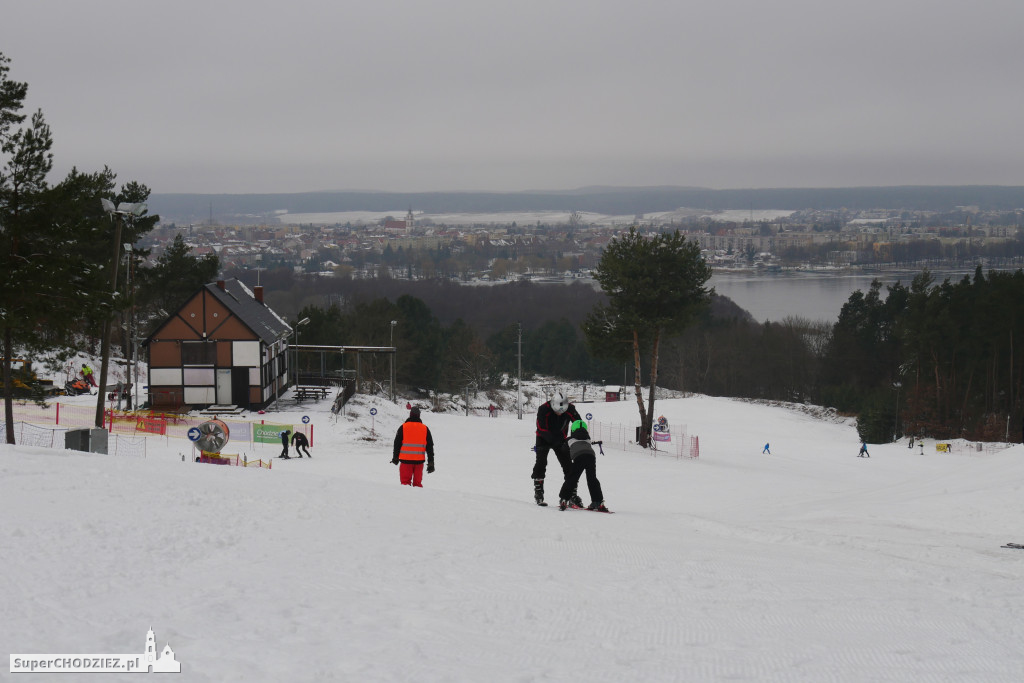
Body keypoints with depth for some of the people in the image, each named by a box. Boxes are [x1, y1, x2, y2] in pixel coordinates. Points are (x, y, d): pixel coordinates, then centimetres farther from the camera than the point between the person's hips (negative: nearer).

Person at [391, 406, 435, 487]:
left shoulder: (403, 427, -1)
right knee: (417, 482, 8)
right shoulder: (425, 429, 5)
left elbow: (397, 443, 3)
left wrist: (395, 457, 15)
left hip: (405, 459, -2)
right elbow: (430, 447, 6)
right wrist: (430, 463, 10)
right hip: (419, 460, 2)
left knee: (405, 481, 3)